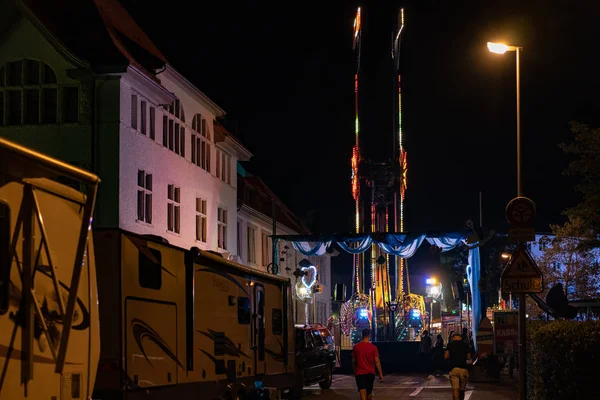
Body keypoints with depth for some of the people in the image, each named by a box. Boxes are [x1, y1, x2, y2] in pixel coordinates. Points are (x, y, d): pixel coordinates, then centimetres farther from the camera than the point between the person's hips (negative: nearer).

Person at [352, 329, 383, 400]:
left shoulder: (356, 347, -3)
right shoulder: (373, 347, -7)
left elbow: (353, 361, 4)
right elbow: (377, 361, -7)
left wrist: (354, 372, 18)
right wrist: (381, 374, -2)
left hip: (360, 373, -1)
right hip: (370, 373, 1)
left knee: (362, 392, -10)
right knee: (369, 391, 19)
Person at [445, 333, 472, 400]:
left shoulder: (450, 345, 6)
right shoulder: (465, 345, 10)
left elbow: (446, 356, 1)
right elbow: (469, 358, 10)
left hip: (454, 369, -2)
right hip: (464, 369, 2)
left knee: (455, 389, -10)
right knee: (462, 389, 15)